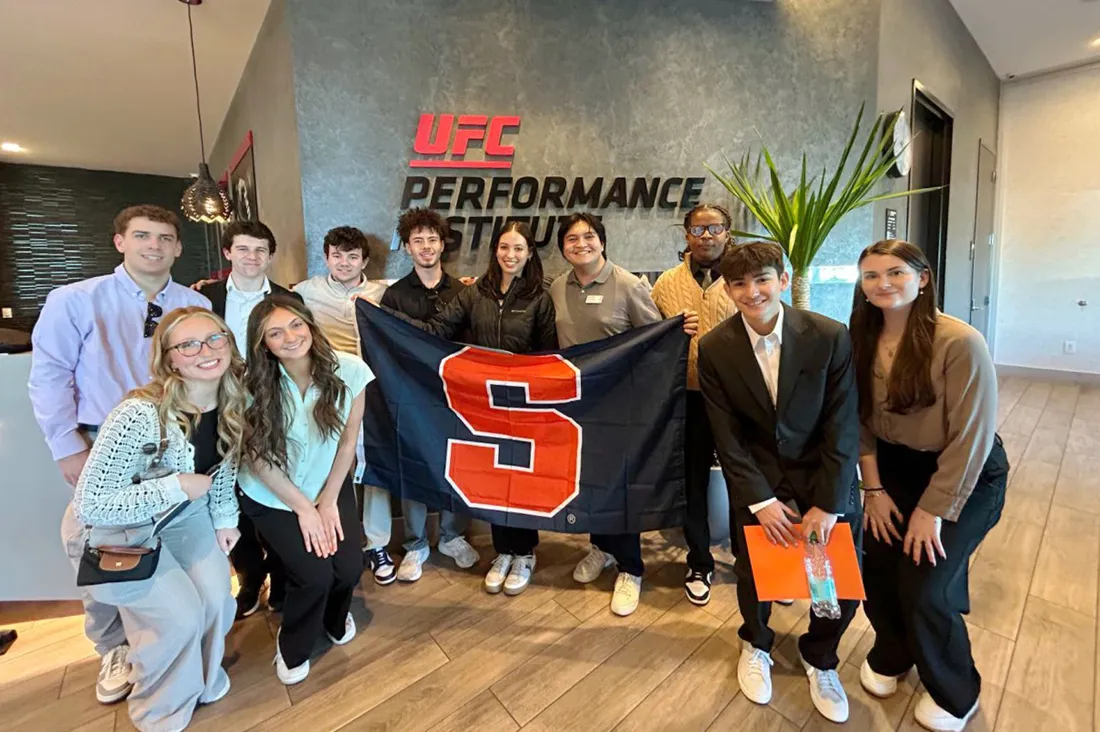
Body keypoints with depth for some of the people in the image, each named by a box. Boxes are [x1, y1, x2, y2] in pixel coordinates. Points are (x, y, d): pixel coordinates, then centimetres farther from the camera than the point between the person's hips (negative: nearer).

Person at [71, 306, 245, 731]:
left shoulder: (230, 401, -14)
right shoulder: (139, 415, -35)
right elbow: (89, 506, -29)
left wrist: (225, 517, 1)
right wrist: (176, 488, -30)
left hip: (187, 515, 5)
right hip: (123, 530, -5)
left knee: (217, 602, -2)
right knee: (181, 616, -13)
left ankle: (202, 677, 34)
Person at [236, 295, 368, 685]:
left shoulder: (348, 370, -19)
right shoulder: (254, 386, -20)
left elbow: (348, 439, -9)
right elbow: (257, 458, -12)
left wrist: (328, 500, -6)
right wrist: (303, 508, -11)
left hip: (331, 485, 2)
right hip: (272, 496, -1)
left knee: (350, 566, -9)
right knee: (315, 574, -14)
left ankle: (335, 619, 30)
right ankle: (292, 648, 21)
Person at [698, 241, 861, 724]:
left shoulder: (831, 337, -17)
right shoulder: (714, 348, -14)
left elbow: (843, 427, -12)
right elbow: (727, 436, -10)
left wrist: (827, 504, -14)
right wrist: (761, 501, -14)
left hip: (824, 471, 1)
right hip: (756, 474, 0)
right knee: (753, 567, 4)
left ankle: (819, 658, 34)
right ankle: (756, 645, 39)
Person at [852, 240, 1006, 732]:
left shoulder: (961, 343, -24)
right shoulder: (862, 340, -7)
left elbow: (972, 438, -20)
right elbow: (861, 419, -2)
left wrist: (933, 510, -16)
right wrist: (874, 488, -4)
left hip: (967, 476, -4)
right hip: (897, 467, 4)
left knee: (924, 586, -4)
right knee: (877, 571, 3)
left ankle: (954, 693, 28)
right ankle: (891, 654, 36)